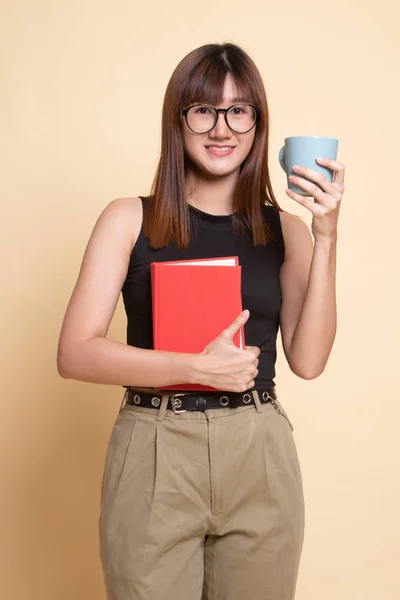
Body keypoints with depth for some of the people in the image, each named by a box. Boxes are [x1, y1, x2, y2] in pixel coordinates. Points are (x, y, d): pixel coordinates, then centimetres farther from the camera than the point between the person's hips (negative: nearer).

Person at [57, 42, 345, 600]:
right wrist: (196, 368, -18)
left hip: (260, 455, 2)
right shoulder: (130, 219, -1)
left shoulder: (285, 230, 5)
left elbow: (308, 360, -4)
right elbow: (74, 353, -8)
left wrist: (326, 236, -10)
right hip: (155, 454, -2)